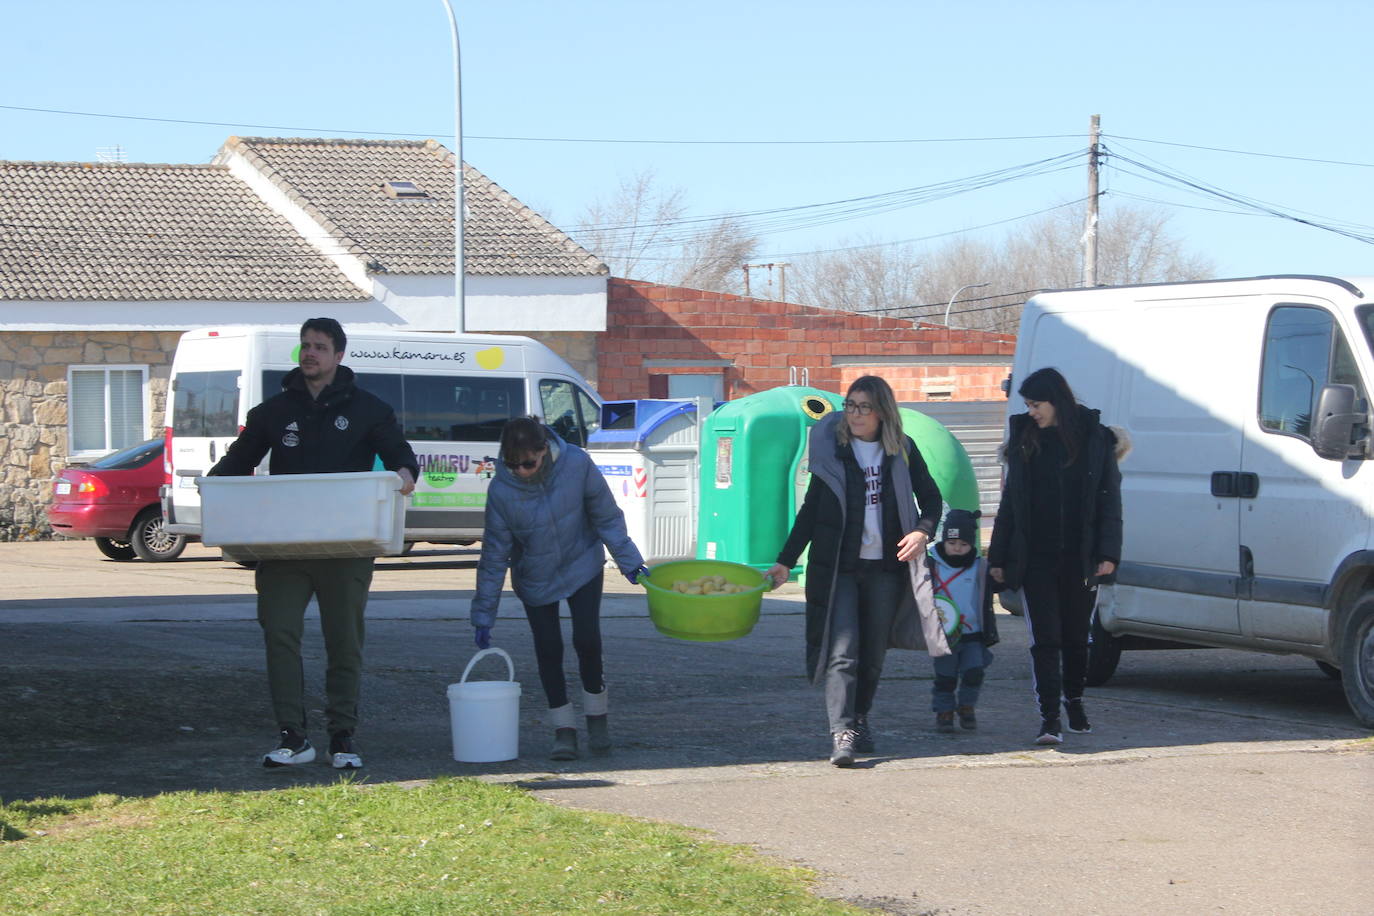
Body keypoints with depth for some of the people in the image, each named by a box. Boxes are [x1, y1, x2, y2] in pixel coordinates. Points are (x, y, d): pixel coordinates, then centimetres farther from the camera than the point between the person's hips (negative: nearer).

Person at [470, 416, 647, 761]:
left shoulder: (576, 464, -25)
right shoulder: (501, 490, -24)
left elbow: (606, 516, -10)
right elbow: (494, 554, -14)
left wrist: (628, 561, -5)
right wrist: (483, 615, -12)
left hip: (583, 565, 0)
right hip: (535, 578, 0)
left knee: (587, 640, -9)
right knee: (548, 649, 0)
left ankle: (597, 718, 13)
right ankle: (564, 729, 14)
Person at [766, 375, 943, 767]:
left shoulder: (902, 451, 5)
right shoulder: (832, 450, 3)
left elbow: (931, 497, 13)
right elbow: (811, 510, 8)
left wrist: (922, 532, -8)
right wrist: (785, 562, 5)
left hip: (885, 567, 2)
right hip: (839, 568, -2)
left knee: (873, 654, 8)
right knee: (842, 651, -13)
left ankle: (860, 718, 26)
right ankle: (842, 734, -20)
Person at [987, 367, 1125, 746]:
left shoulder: (1096, 440, 1)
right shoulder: (1025, 441, 7)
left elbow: (1109, 500, 1)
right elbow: (1010, 502, 10)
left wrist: (1108, 554, -7)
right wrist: (998, 557, 7)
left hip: (1080, 558, 0)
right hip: (1036, 558, 1)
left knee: (1076, 636, 11)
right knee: (1045, 639, -6)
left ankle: (1074, 701, 30)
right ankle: (1050, 718, -9)